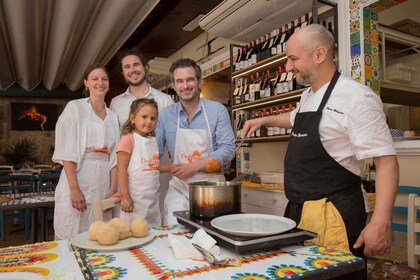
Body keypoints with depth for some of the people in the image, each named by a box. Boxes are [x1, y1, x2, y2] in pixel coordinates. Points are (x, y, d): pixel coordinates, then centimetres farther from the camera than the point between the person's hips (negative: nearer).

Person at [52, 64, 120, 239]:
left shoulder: (112, 117, 13)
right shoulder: (74, 108, 0)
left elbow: (114, 156, 10)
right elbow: (66, 152, -8)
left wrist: (112, 190, 1)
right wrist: (74, 189, -16)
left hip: (103, 185, 4)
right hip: (77, 181, -4)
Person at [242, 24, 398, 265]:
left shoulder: (356, 97, -16)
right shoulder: (307, 97, 11)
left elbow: (386, 161, -20)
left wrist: (381, 223, -27)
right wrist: (264, 120, 25)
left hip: (335, 214, -8)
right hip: (298, 209, 8)